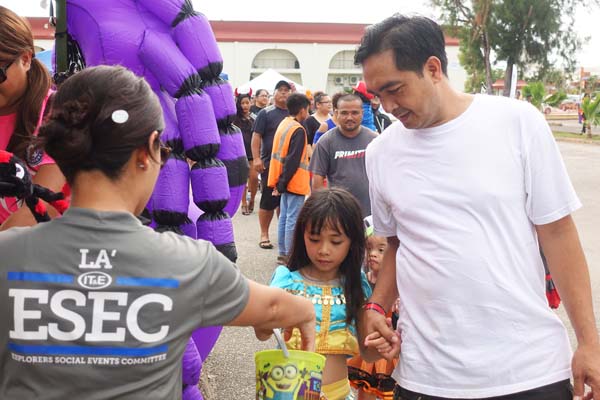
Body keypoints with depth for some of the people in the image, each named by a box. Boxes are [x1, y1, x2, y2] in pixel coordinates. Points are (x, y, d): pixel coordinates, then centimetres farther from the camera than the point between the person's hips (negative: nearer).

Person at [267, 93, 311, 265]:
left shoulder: (283, 124, 10)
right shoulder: (298, 130, -17)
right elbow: (293, 161, -21)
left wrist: (281, 183, 15)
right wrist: (282, 184, -17)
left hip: (285, 182, 9)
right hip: (295, 183, -9)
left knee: (284, 217, 13)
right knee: (293, 219, -3)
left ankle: (283, 253, 21)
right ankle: (290, 256, 3)